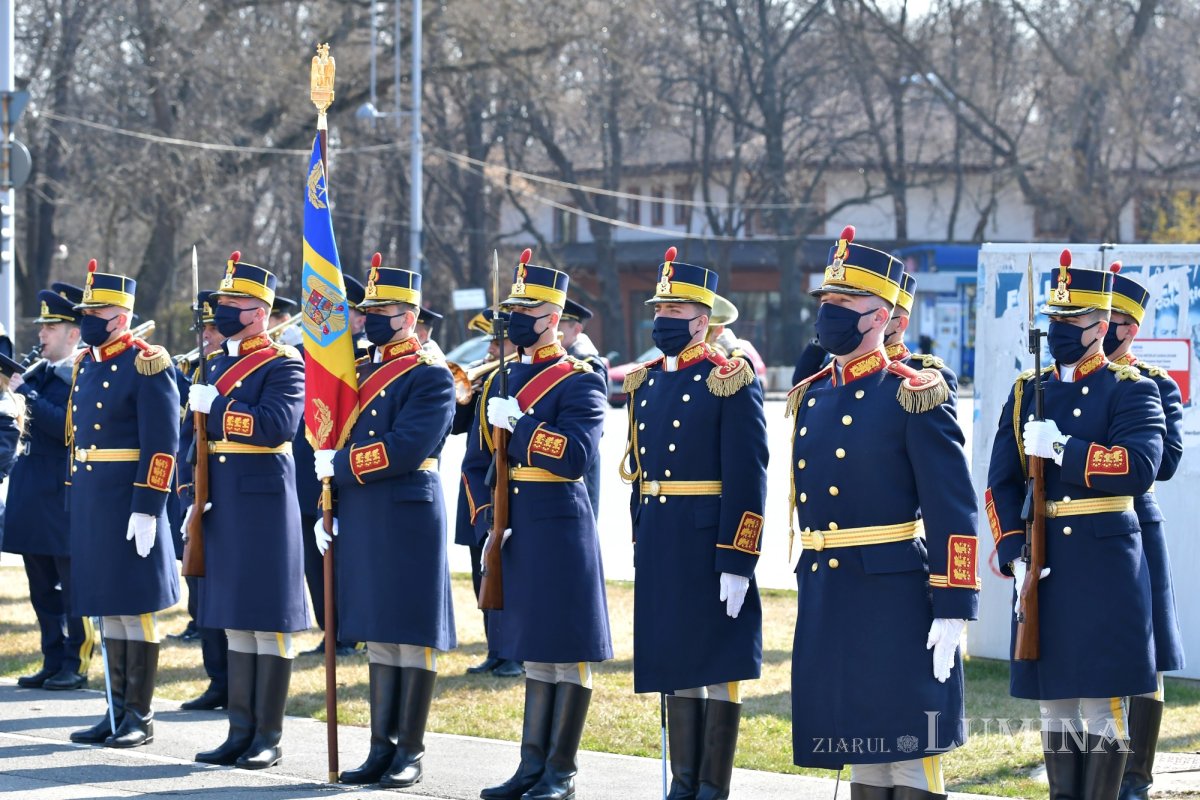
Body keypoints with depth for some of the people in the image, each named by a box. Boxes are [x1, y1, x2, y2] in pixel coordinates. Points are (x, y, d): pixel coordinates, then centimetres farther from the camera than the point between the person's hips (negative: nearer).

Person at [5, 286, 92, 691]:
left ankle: (76, 666, 5)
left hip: (64, 495, -8)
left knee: (73, 587, -1)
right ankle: (53, 662, 18)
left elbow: (70, 427, -21)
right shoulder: (36, 372, 14)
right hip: (31, 491, 8)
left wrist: (29, 395, -20)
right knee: (42, 589, 12)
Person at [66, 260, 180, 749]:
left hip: (127, 504, -8)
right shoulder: (85, 366, 14)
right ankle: (118, 710, 17)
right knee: (106, 609, 11)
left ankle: (140, 717, 3)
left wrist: (147, 509, -19)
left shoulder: (147, 366, -10)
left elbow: (162, 446, -15)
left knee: (134, 608, -2)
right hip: (88, 504, 8)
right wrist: (75, 503, 17)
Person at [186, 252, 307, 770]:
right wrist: (196, 498, 13)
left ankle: (268, 738, 0)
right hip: (225, 508, 8)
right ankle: (241, 731, 15)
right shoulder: (219, 366, 16)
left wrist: (214, 406, -18)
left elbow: (276, 425, -23)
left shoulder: (283, 365, -8)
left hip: (265, 505, -8)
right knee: (234, 622, 10)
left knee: (268, 621, -4)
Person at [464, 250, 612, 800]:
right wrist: (486, 523, 1)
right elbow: (476, 462, 14)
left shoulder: (579, 382, -7)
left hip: (559, 529, -7)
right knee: (532, 651, 12)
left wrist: (517, 423, -17)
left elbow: (576, 455, -20)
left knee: (567, 652, -2)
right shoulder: (499, 382, 14)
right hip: (512, 532, 7)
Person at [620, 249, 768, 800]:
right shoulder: (645, 383, 13)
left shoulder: (730, 381, -9)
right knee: (674, 664, 11)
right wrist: (642, 546, 18)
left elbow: (747, 479, -14)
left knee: (718, 668, -2)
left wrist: (737, 562, -18)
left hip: (709, 544, -7)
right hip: (659, 545, 7)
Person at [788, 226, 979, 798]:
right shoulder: (811, 397, 12)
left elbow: (954, 512, -12)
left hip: (895, 600, -7)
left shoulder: (914, 396, -9)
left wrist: (952, 611, -16)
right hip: (824, 596, 7)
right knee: (859, 751, 12)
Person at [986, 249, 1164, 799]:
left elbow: (1140, 467, -17)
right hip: (1042, 567, 5)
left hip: (1105, 567, -5)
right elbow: (1001, 482, 8)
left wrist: (1062, 449, -19)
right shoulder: (1027, 393, 13)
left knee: (1103, 708, -3)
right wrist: (1012, 553, -5)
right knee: (1053, 705, 9)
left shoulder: (1130, 391, -1)